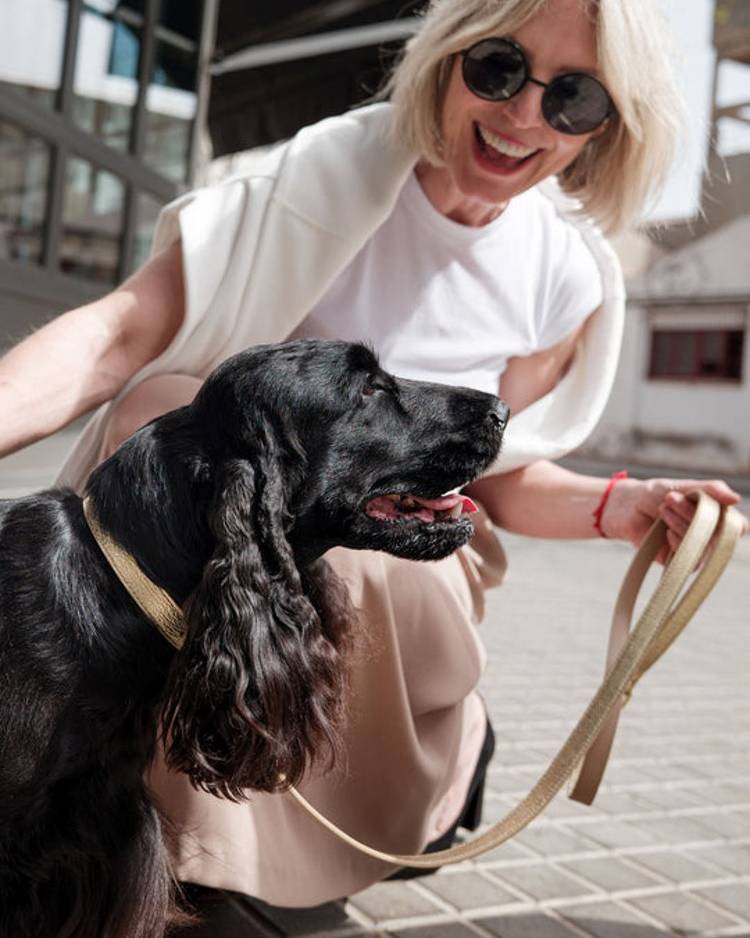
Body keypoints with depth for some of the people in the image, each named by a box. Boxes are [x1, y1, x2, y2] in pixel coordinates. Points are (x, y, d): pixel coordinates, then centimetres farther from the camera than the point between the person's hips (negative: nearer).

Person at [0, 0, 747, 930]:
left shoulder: (566, 280, -6)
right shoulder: (332, 170, -16)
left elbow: (492, 473, 5)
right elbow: (117, 335, -25)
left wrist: (614, 506, -14)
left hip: (398, 568, 1)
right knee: (164, 403, -31)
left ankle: (452, 751, 4)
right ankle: (178, 830, -20)